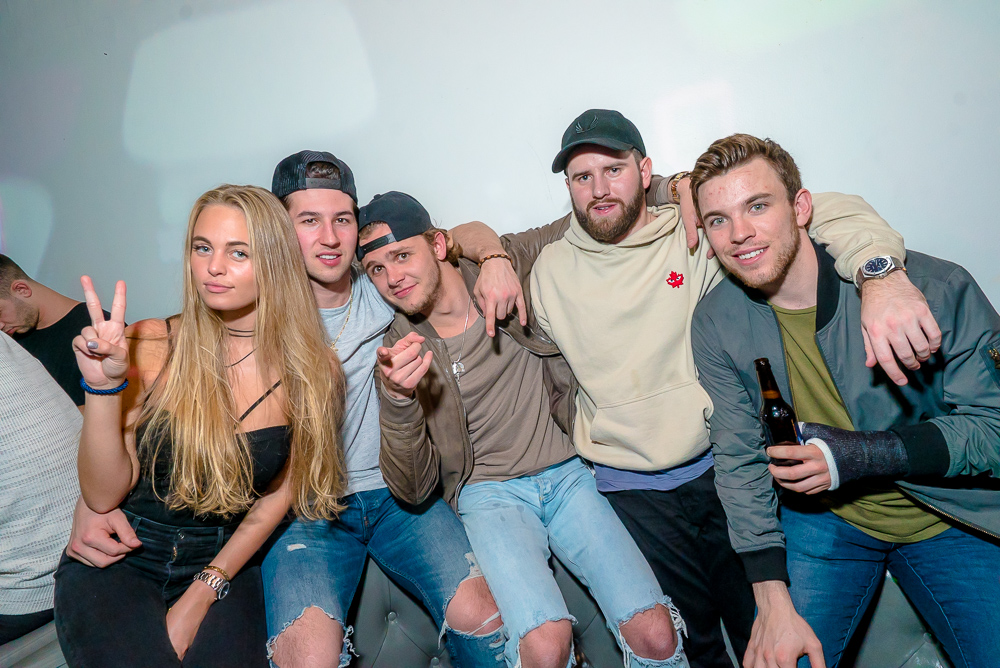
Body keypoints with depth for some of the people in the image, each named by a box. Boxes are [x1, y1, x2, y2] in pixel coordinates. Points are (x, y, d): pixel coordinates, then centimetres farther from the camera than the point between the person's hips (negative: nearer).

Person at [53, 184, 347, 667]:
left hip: (226, 564, 1)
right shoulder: (149, 348, -11)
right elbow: (103, 494, -10)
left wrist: (202, 595, -6)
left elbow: (274, 500, 0)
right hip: (117, 561, 0)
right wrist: (103, 387, -23)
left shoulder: (312, 374, -9)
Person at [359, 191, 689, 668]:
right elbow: (412, 489, -6)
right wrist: (397, 399, -23)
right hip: (488, 492, -1)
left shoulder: (504, 268, 2)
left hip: (564, 472, 2)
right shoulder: (398, 354, 0)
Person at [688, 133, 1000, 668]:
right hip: (823, 519, 1)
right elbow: (740, 461, -7)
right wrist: (774, 604, -14)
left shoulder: (935, 288, -20)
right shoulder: (716, 323, -11)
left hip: (954, 519, 0)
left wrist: (860, 455, -28)